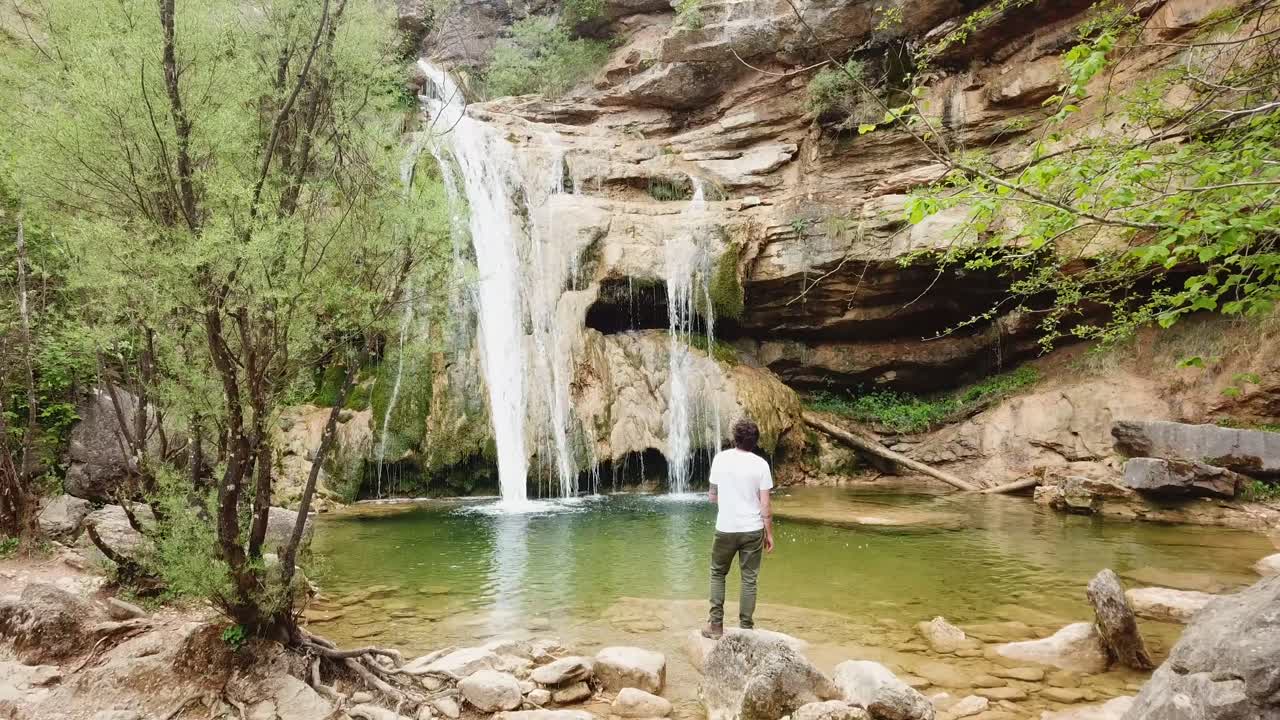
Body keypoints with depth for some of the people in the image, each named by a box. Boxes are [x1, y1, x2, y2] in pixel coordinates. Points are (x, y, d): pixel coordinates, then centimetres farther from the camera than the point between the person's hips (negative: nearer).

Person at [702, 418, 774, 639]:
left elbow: (713, 496, 6)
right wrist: (769, 533, 4)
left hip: (725, 529, 0)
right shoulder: (760, 464, -7)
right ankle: (746, 627, 13)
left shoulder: (720, 458, -3)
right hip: (752, 530, 0)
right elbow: (765, 506, -7)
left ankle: (716, 625, 13)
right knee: (749, 579, 10)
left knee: (717, 574, 17)